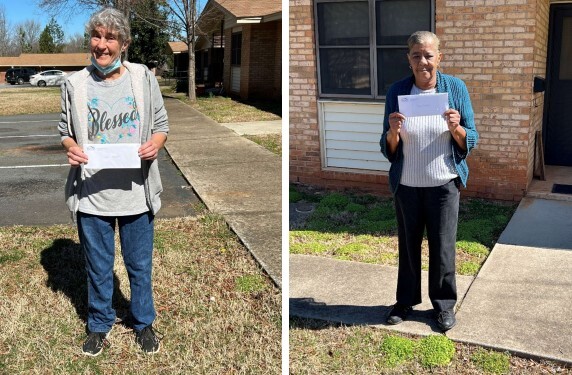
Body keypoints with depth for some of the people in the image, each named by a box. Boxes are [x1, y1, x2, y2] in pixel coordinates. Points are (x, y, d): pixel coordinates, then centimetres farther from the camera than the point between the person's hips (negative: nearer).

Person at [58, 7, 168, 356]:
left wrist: (155, 143, -16)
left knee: (140, 265, 14)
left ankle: (144, 323, 36)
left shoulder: (144, 78, -1)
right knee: (98, 267, 15)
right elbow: (66, 131, 10)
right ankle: (100, 325, 37)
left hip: (136, 193, 0)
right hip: (92, 195, 1)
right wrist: (71, 147, -12)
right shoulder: (75, 84, 0)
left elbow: (161, 125, 6)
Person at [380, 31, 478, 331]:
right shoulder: (397, 91, -4)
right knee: (408, 245, 12)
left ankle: (444, 304, 26)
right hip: (407, 185, 1)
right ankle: (406, 301, 30)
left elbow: (471, 141, -1)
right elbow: (388, 149, 0)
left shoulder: (456, 88, -5)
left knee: (443, 247, 6)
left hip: (444, 185, -1)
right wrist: (393, 133, -23)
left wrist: (456, 128, -22)